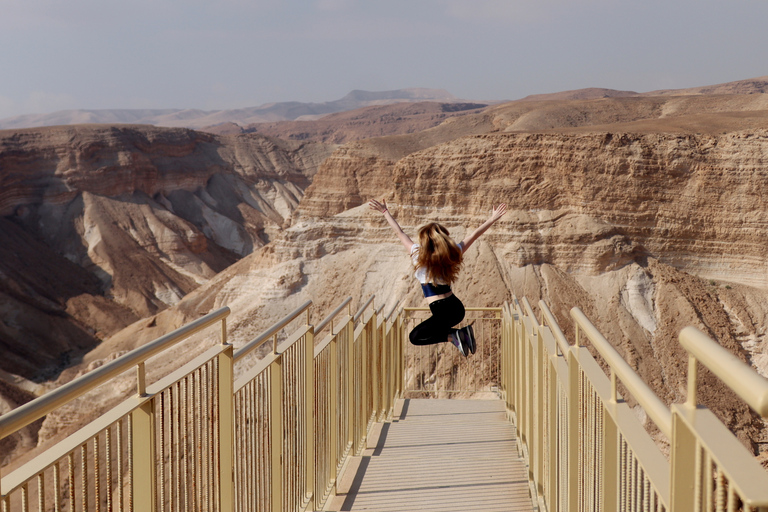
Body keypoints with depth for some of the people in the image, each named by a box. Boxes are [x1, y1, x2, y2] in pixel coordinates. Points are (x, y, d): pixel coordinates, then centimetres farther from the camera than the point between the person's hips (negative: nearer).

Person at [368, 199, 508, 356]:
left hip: (443, 312, -7)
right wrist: (493, 218, 17)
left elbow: (400, 233, -2)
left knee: (415, 337, 8)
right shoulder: (453, 254, 0)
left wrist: (385, 211, 7)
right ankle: (463, 333, 10)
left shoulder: (419, 256, -9)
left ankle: (453, 336, -9)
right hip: (457, 308, 7)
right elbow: (474, 235, 8)